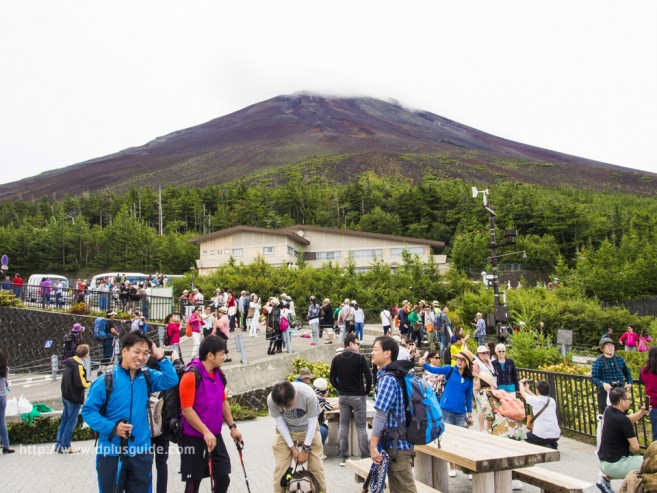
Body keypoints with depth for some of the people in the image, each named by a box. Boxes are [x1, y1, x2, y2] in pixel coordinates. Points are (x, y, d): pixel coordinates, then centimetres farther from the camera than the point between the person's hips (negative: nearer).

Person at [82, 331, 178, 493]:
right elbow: (88, 411, -9)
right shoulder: (105, 381, -11)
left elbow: (171, 380, -3)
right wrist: (112, 427, -21)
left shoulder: (147, 377, 3)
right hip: (111, 452, -4)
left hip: (141, 451, 4)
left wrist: (160, 357, -10)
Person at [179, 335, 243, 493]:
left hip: (215, 437, 7)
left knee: (223, 479, 9)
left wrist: (232, 427, 14)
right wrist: (205, 432, -24)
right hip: (194, 439, -7)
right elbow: (187, 410, -19)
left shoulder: (219, 373, 6)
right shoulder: (191, 375, -18)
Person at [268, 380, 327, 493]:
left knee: (317, 466, -4)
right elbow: (280, 422, -16)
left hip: (308, 429, -1)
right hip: (285, 431, 1)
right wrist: (292, 447, -16)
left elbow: (312, 422, -22)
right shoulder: (271, 400, -30)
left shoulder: (308, 395, -35)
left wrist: (305, 448, -18)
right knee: (280, 468, -5)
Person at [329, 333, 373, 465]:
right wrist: (367, 391, 3)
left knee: (343, 426, 9)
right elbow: (368, 376, -12)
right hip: (358, 396, -4)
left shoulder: (336, 359, 2)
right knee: (361, 427, 2)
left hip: (342, 396, 4)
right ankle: (365, 457, 3)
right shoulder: (359, 357, -10)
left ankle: (343, 458, 11)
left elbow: (332, 378, 4)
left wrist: (340, 389, 13)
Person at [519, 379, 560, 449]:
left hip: (541, 437, -5)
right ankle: (552, 445, 11)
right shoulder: (552, 401, 8)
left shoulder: (535, 401, -6)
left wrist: (521, 383, 33)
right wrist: (528, 390, 39)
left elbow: (523, 393, 13)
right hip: (556, 436, 5)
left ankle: (542, 446, 1)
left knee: (527, 435, 26)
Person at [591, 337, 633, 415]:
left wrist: (629, 383, 6)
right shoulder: (598, 362, -5)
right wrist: (603, 384, -29)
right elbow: (594, 378, -11)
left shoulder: (620, 360, 8)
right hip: (605, 393, -4)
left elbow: (627, 373, 23)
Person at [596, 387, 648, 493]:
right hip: (614, 464, -9)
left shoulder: (609, 411, 0)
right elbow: (635, 447, -18)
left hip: (604, 461, 9)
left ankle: (606, 477, 22)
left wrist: (641, 412, 2)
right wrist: (629, 449, 3)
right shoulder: (622, 420, -24)